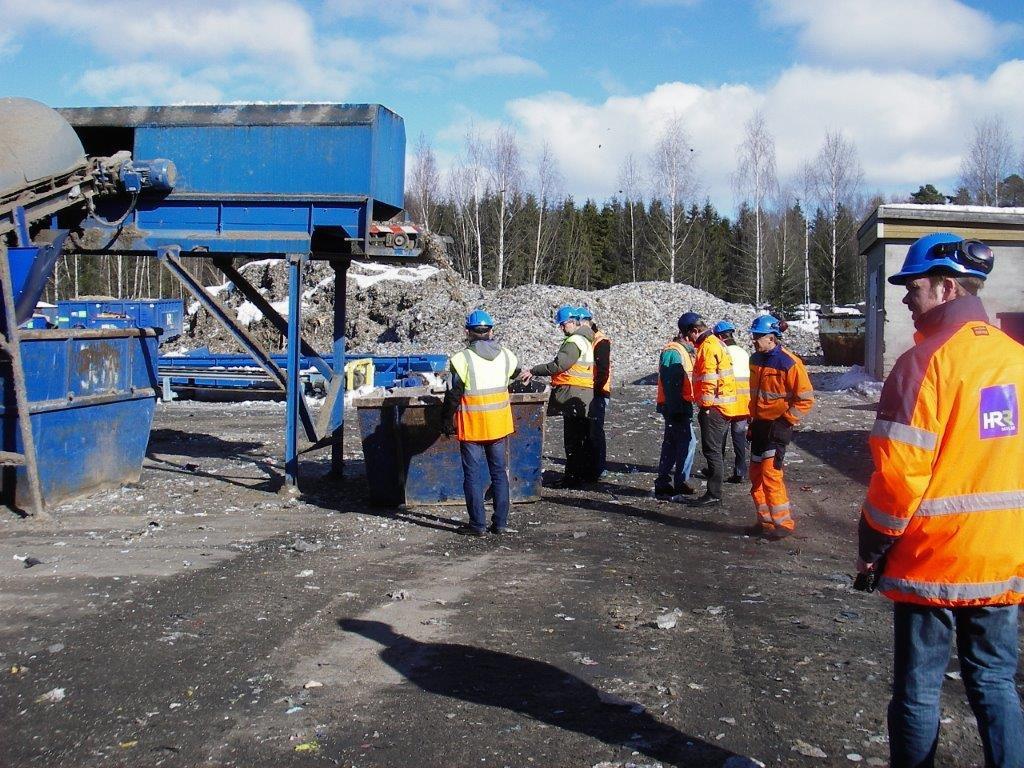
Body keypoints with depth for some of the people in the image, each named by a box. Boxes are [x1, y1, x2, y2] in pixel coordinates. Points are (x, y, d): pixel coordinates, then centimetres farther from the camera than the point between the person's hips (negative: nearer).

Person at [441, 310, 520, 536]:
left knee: (473, 475, 5)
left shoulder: (462, 359, -15)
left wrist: (447, 422, 0)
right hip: (499, 425, 4)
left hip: (471, 428, -4)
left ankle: (477, 524, 8)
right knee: (499, 473, 13)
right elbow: (515, 373, 23)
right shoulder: (506, 356, 0)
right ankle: (501, 522, 17)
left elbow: (453, 396, -12)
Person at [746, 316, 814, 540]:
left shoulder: (790, 363, -16)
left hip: (777, 426, -8)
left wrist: (787, 420, -15)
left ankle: (784, 523, -1)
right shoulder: (755, 359, 8)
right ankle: (765, 521, 21)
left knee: (771, 475, -12)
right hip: (759, 424, 8)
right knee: (756, 475, 10)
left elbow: (806, 399, -13)